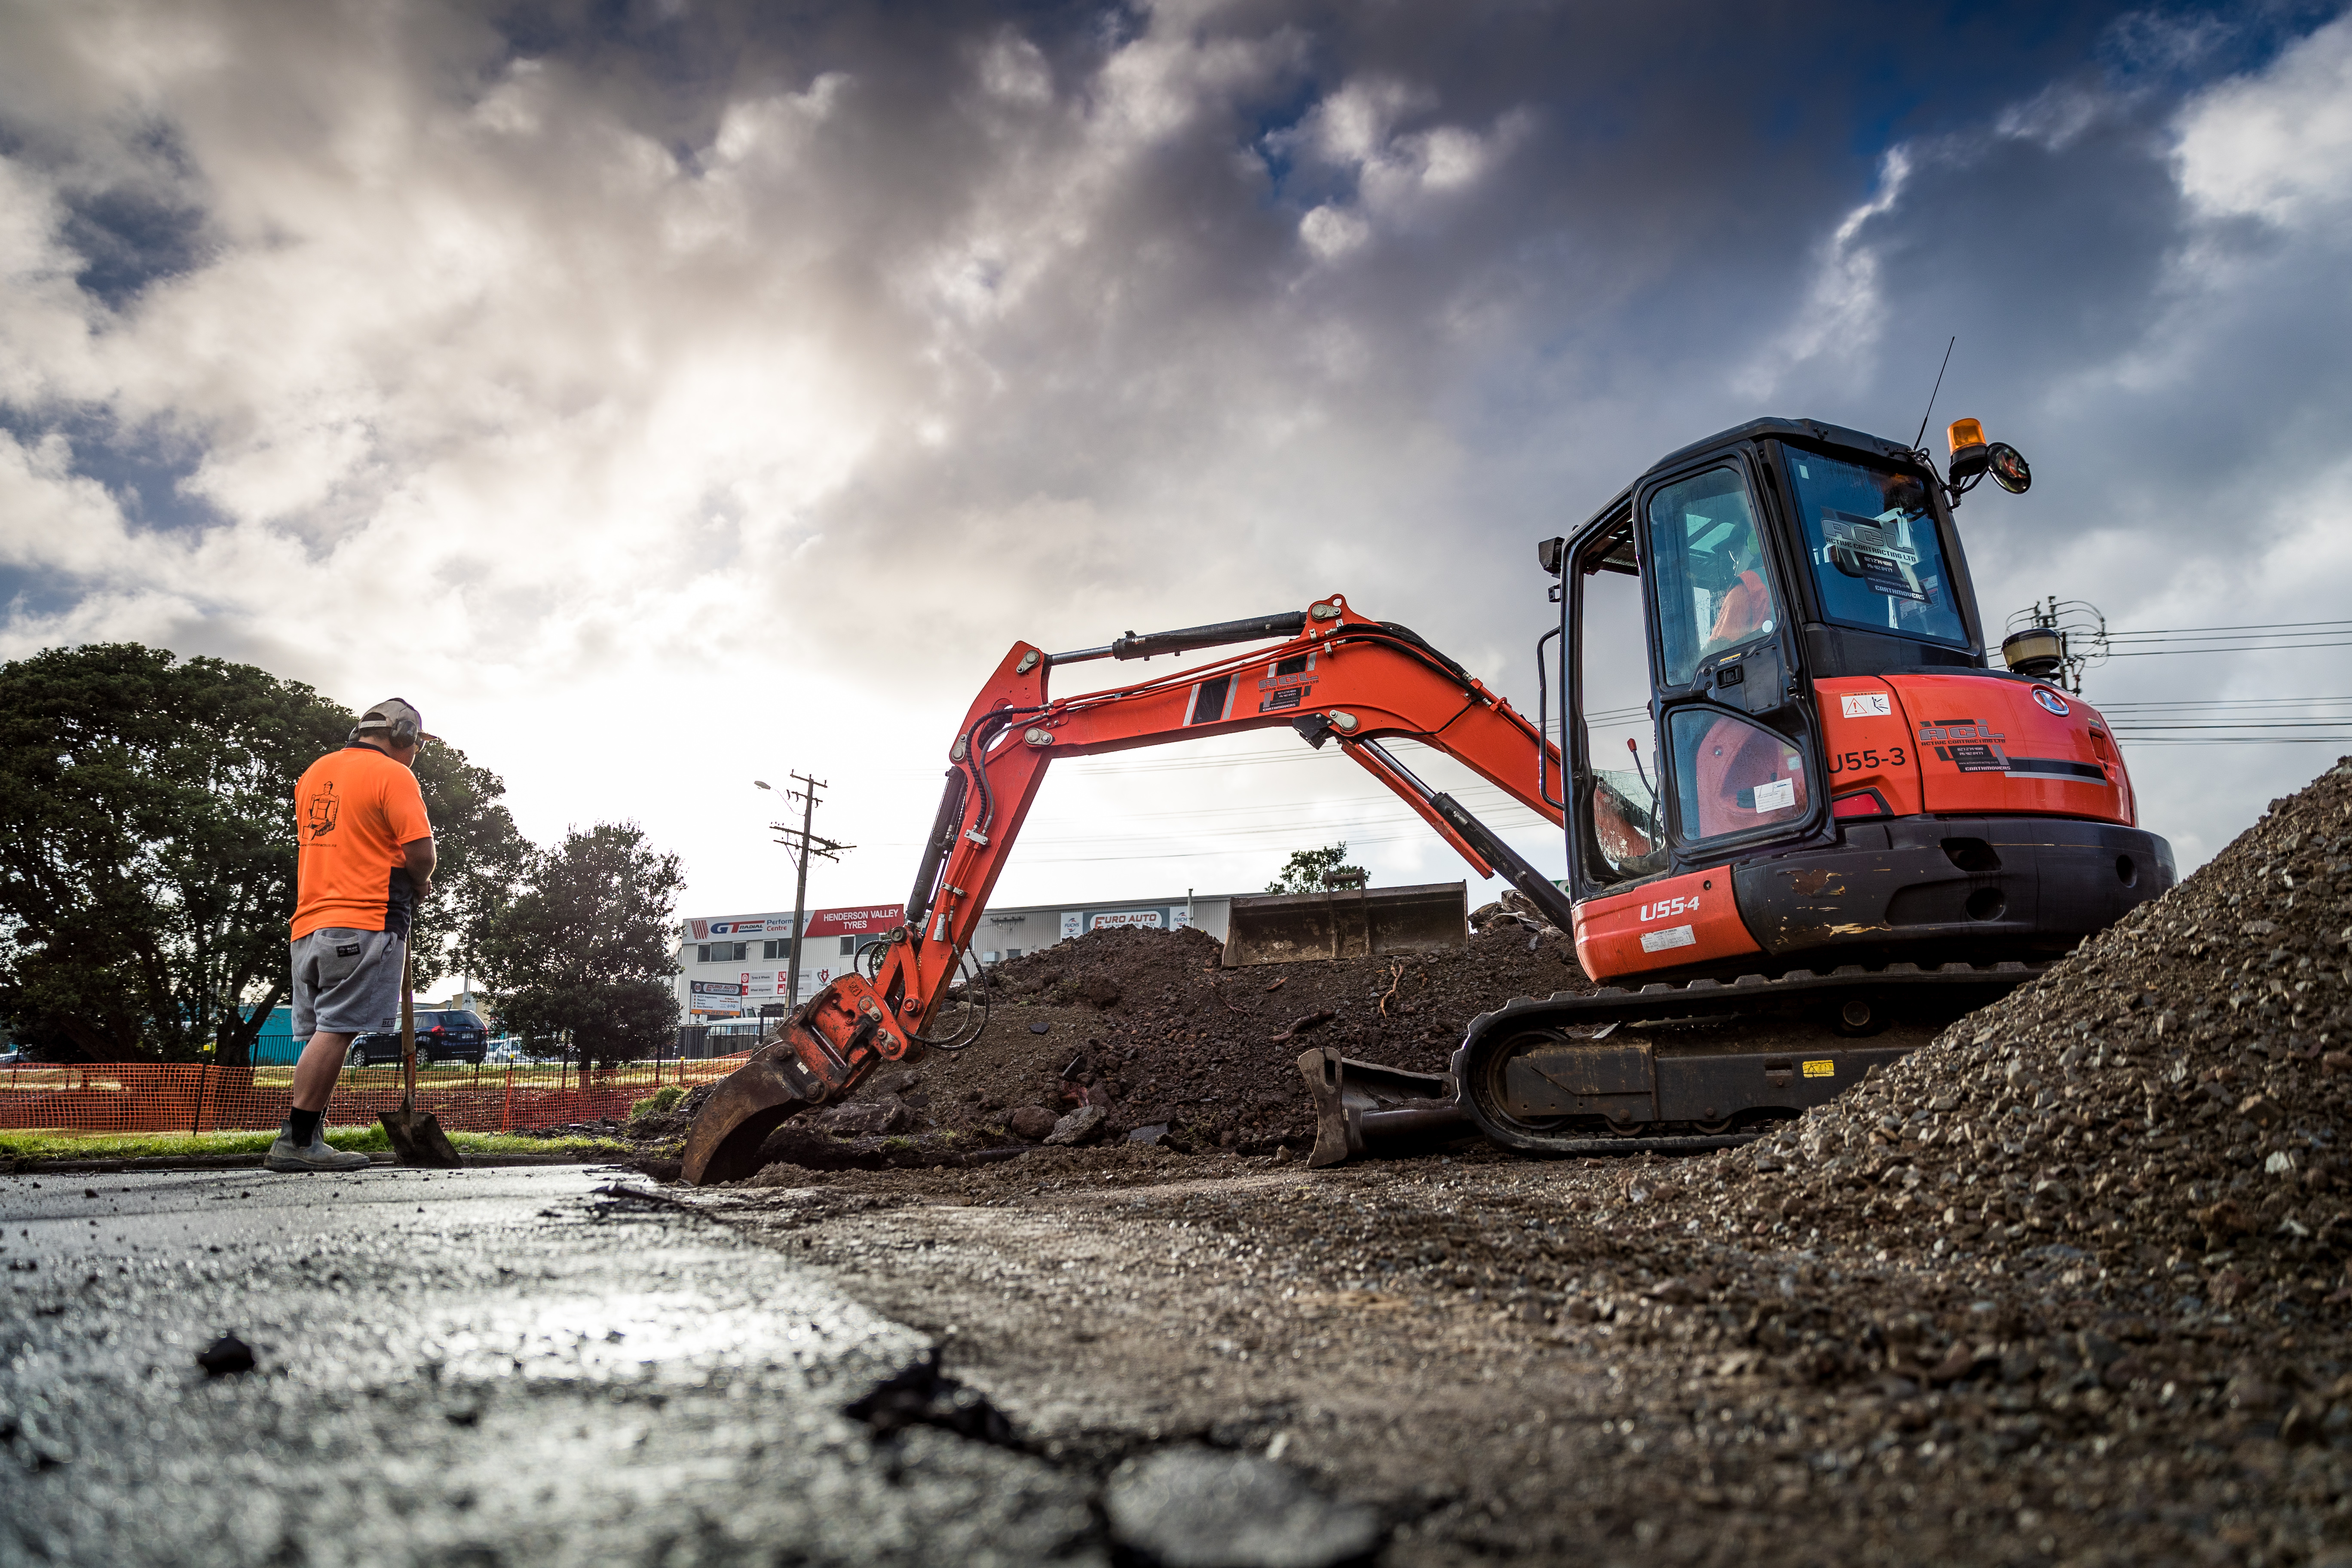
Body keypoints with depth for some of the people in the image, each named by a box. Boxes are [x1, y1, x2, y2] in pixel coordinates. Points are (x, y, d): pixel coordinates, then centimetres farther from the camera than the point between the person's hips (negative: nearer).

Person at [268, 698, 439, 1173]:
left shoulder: (314, 772, 21)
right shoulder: (393, 774, -4)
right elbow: (421, 851, -12)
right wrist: (420, 883, 8)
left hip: (309, 922, 8)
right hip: (364, 921, -8)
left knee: (323, 1035, 9)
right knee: (335, 1032, -9)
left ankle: (308, 1141, 6)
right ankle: (297, 1141, -10)